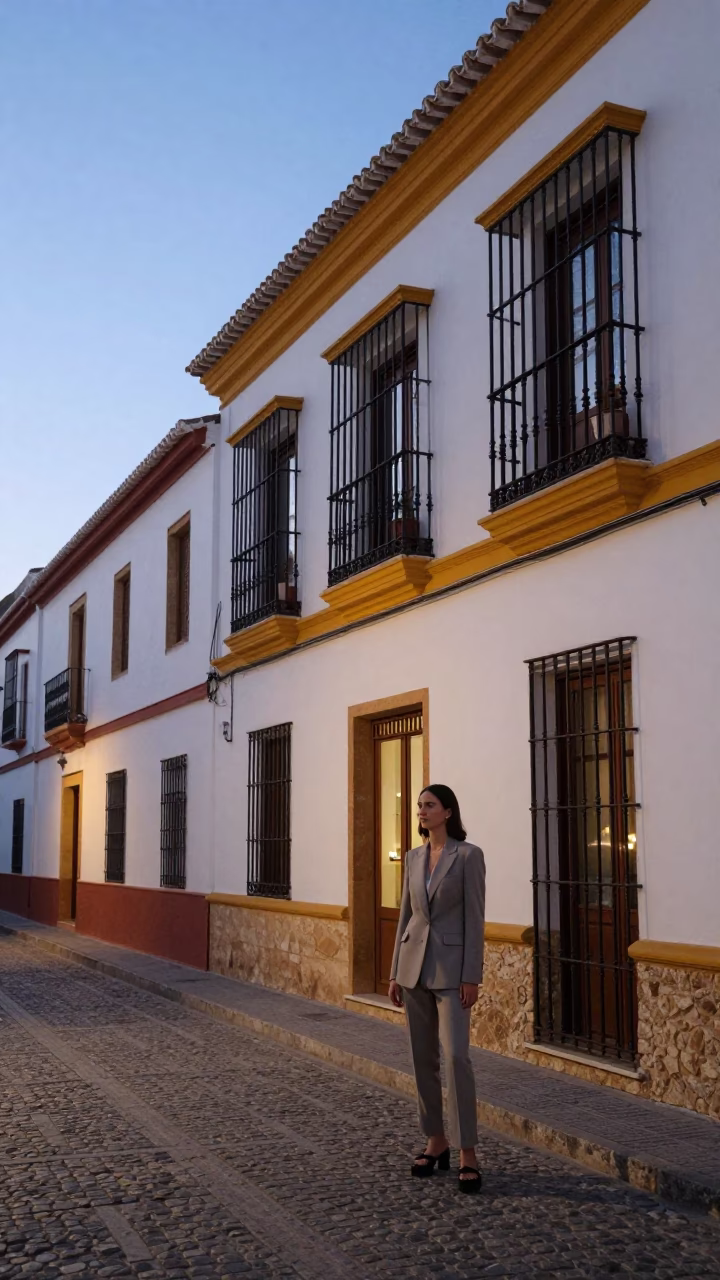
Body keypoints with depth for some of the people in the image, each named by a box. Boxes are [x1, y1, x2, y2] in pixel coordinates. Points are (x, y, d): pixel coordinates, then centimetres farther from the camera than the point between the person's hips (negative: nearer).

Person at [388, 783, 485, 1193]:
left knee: (456, 1056, -13)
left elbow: (475, 918, -10)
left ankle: (468, 1154, -5)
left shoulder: (469, 855, -8)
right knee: (423, 1058, 9)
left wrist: (472, 976, -14)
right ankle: (436, 1142, 21)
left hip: (451, 966, -6)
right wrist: (396, 972, 11)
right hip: (415, 964, 6)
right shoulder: (414, 857, 9)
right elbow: (405, 915, 13)